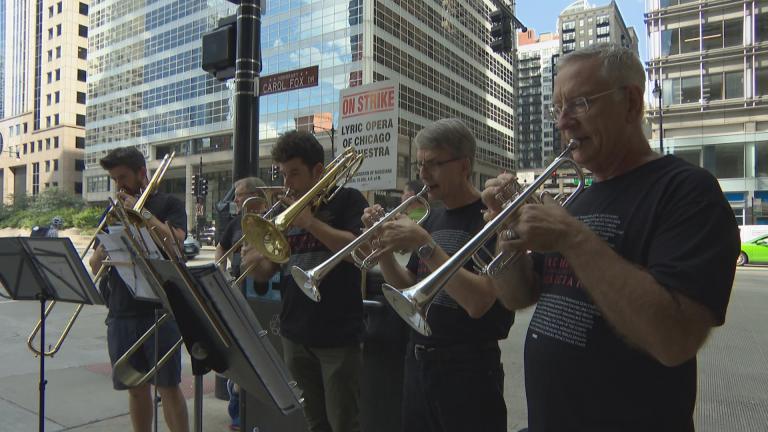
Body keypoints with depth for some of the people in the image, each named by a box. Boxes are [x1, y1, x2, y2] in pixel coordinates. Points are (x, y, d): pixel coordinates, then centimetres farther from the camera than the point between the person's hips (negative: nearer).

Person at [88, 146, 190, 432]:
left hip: (159, 311, -4)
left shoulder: (168, 204, 3)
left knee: (168, 385, -1)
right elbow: (95, 267, 11)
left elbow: (174, 241, -15)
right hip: (120, 313, 5)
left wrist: (141, 212, -12)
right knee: (136, 387, 12)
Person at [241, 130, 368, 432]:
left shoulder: (347, 200, -4)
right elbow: (266, 274, 9)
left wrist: (310, 221, -20)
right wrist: (253, 261, -14)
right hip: (294, 335, 6)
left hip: (339, 337, -5)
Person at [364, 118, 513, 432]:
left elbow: (478, 302, -25)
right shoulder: (433, 219, 8)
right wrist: (382, 245, -5)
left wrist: (424, 245, -26)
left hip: (469, 368, -7)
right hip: (417, 360, 7)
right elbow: (408, 289, 9)